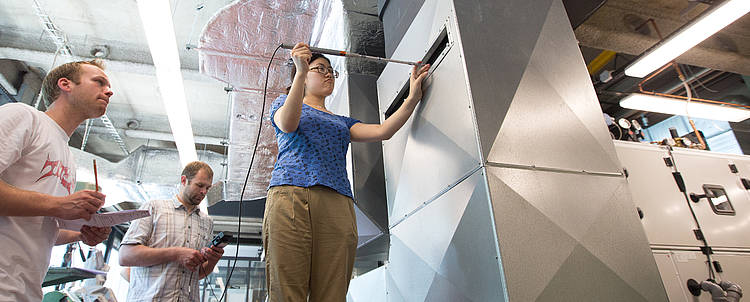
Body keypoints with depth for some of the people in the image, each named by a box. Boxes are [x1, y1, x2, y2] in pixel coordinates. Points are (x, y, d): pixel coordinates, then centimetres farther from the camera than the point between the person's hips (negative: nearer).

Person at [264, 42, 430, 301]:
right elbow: (287, 124, -1)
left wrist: (412, 98, 8)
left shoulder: (342, 122, 33)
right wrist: (300, 72, -10)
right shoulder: (285, 102, 25)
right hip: (290, 194, -3)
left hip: (337, 204, 3)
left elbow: (383, 131, 16)